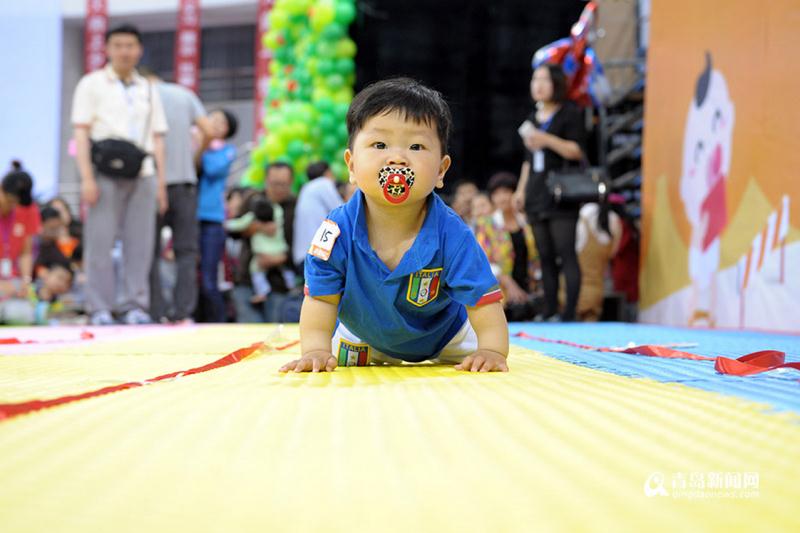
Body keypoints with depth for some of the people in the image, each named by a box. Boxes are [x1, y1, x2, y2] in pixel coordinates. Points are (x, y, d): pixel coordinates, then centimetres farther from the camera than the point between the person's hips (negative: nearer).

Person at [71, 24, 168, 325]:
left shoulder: (149, 91, 20)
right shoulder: (92, 85, 10)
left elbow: (157, 139, 18)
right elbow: (81, 132, 1)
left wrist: (161, 182, 9)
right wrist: (87, 178, -9)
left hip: (142, 174, 3)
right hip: (106, 173, -3)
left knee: (139, 243, -2)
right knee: (100, 243, -6)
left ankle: (135, 306, 3)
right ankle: (100, 309, -3)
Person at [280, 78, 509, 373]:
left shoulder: (451, 235, -36)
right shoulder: (338, 230, -32)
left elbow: (483, 299, -32)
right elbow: (321, 298, -22)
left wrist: (491, 351, -47)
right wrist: (315, 350, -36)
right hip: (363, 339, 1)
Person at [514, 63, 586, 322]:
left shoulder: (570, 113, -1)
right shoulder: (533, 117, 19)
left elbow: (577, 151, -9)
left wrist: (546, 139, -17)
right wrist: (521, 188, 17)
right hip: (537, 197, 7)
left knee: (566, 253, -11)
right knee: (545, 256, 6)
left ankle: (569, 312, -11)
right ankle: (549, 312, 8)